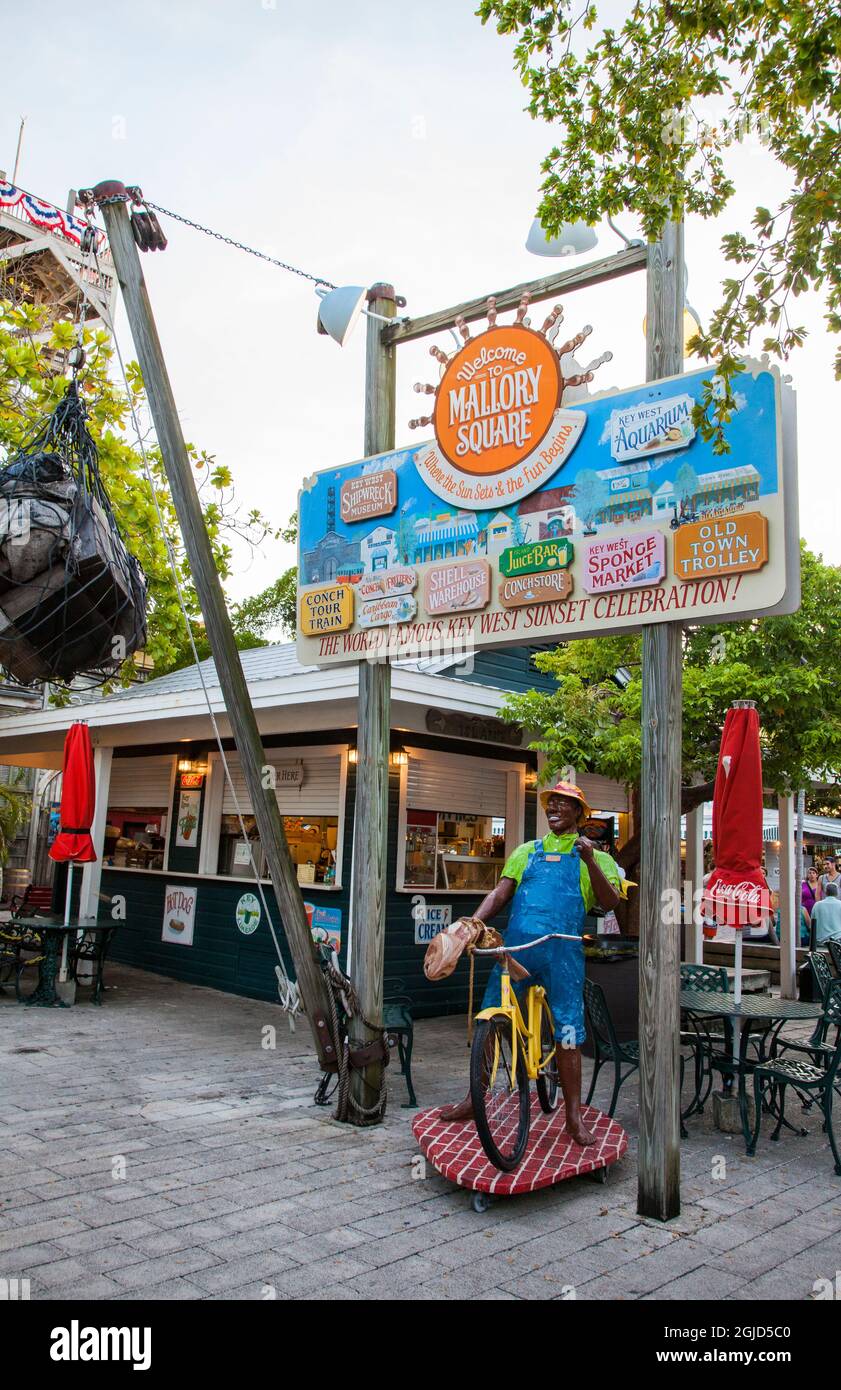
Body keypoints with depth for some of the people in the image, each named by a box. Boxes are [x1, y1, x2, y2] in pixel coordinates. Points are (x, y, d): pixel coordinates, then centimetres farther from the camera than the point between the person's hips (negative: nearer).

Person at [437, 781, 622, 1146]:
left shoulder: (591, 857, 10)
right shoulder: (527, 851, 19)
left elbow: (609, 902, -3)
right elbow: (500, 893, 13)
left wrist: (590, 862, -17)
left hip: (562, 951, -3)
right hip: (516, 946, 3)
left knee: (568, 1032, 1)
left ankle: (574, 1117, 15)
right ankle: (474, 1101, 20)